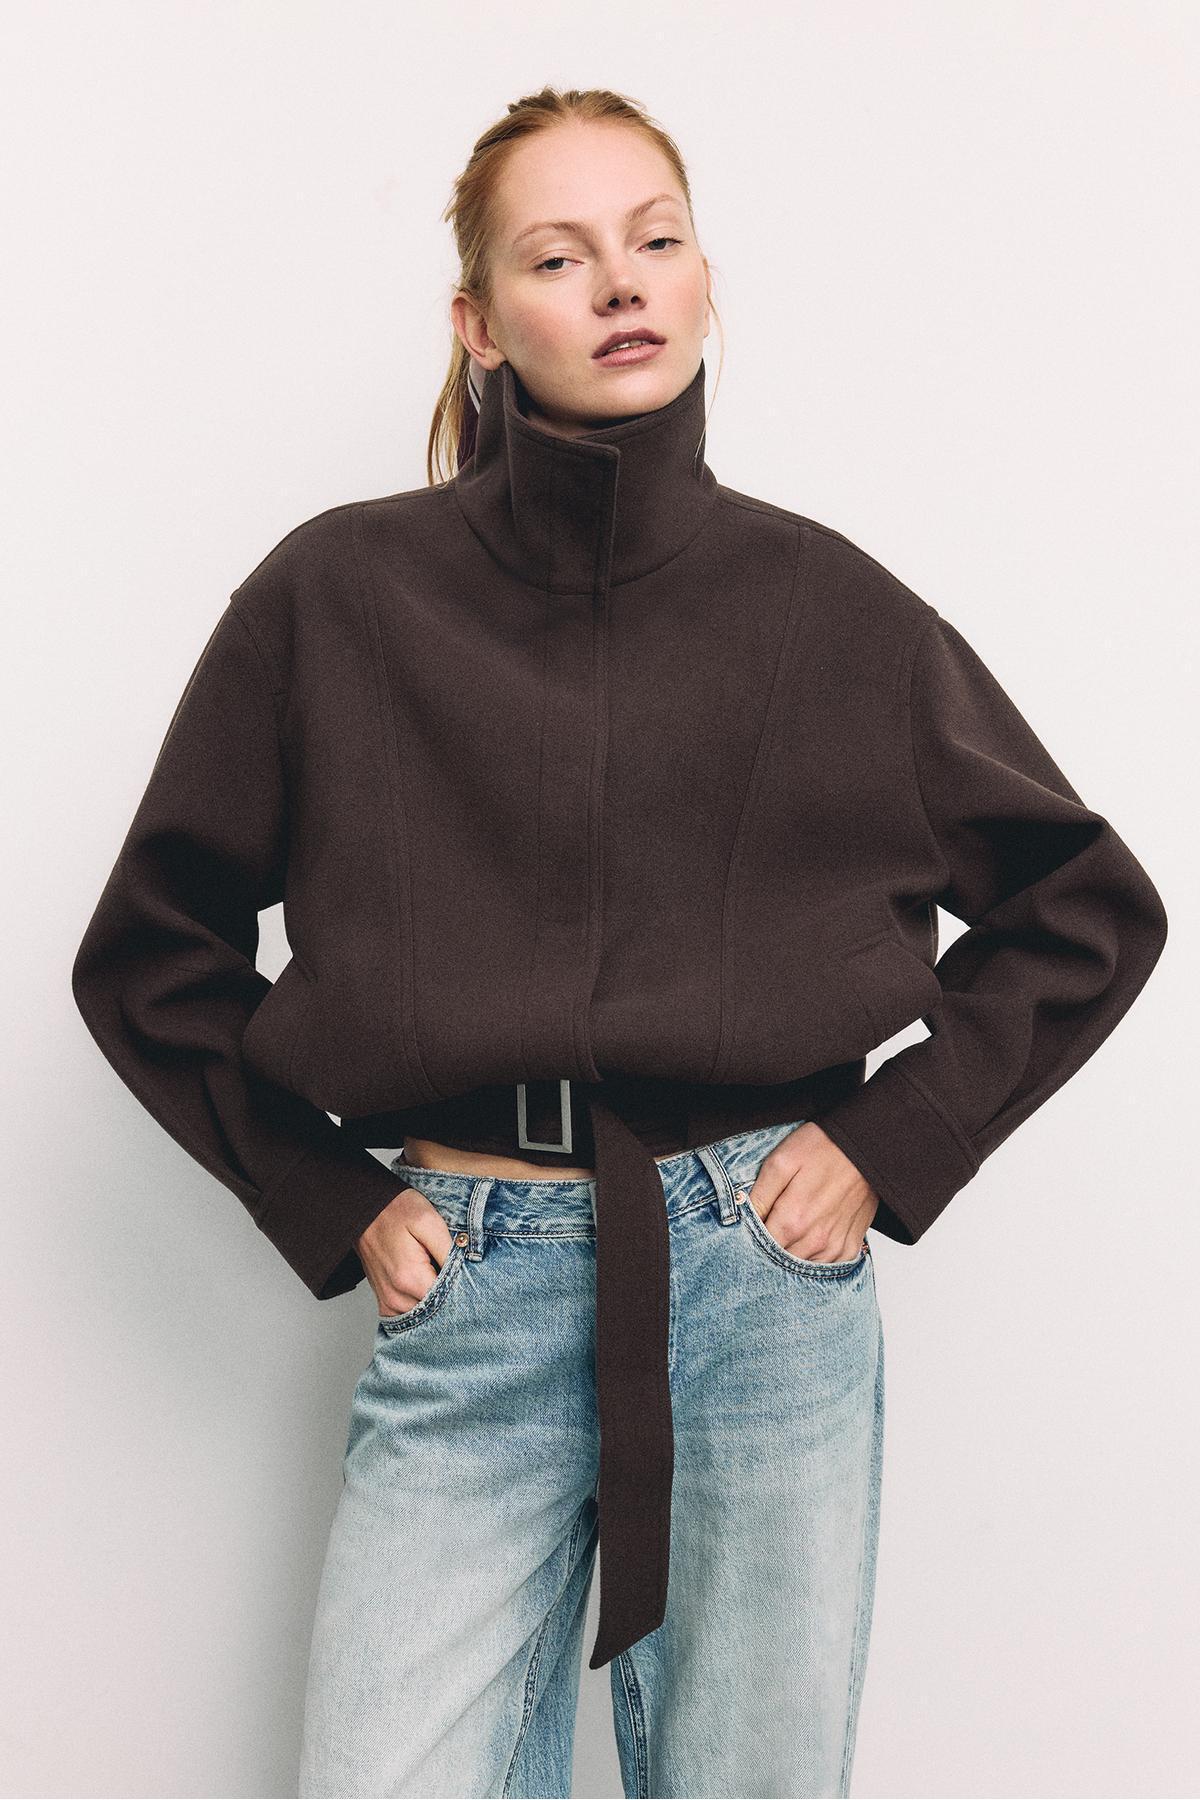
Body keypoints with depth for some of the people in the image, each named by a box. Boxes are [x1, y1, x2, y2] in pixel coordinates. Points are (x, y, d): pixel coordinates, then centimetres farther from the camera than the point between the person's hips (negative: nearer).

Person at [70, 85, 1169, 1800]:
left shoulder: (826, 604, 2)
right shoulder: (337, 597, 0)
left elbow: (1091, 911, 12)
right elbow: (151, 959, 8)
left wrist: (888, 1145, 2)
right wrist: (329, 1207, 1)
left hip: (768, 1288, 1)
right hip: (469, 1295, 0)